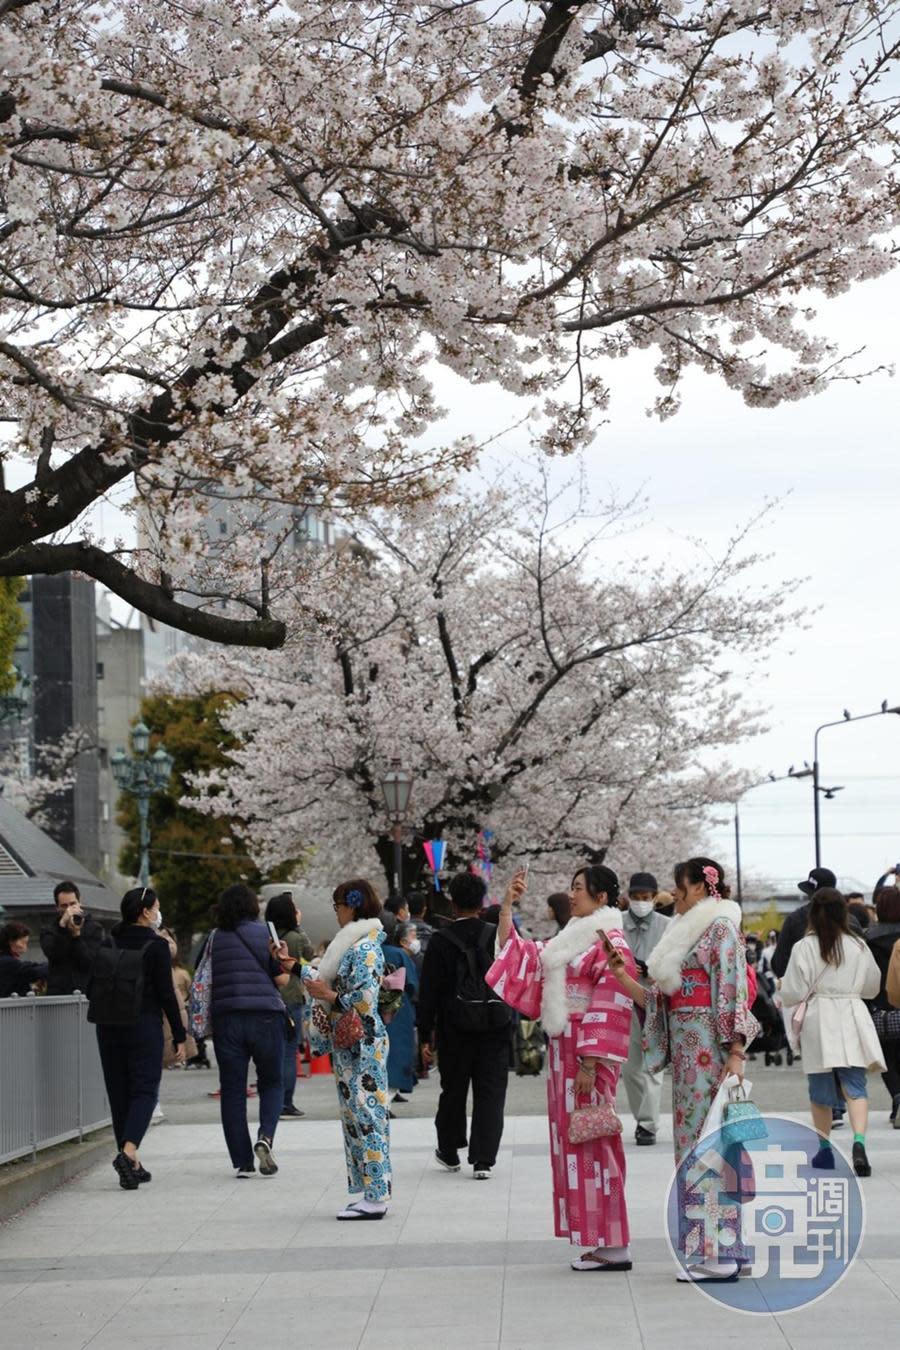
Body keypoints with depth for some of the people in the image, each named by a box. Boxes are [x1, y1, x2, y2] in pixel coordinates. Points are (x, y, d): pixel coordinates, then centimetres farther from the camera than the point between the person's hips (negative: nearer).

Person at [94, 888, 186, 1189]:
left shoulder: (108, 943, 6)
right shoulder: (156, 946, -7)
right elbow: (166, 994, -8)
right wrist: (179, 1036, -4)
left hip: (108, 1025, 5)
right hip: (144, 1025, -5)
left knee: (118, 1092, 11)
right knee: (144, 1090, -1)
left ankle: (132, 1164, 12)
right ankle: (128, 1150, -23)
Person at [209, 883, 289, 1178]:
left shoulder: (214, 938, 6)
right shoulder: (264, 933, 0)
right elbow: (281, 979, -2)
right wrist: (284, 962, 15)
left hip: (226, 1018, 1)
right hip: (265, 1016, -1)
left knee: (232, 1090, 6)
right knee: (271, 1083, 14)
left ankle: (242, 1162, 3)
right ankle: (265, 1136, -11)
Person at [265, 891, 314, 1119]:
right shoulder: (296, 938, -11)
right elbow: (309, 954, 9)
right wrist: (298, 925, 10)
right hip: (291, 999, -5)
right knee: (289, 1052, 1)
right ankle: (286, 1104, 1)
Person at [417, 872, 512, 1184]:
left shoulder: (441, 941, -7)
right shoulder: (498, 936, -3)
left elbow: (429, 992, -6)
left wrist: (425, 1036, -2)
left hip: (455, 1029, -1)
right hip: (495, 1027, 1)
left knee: (453, 1090, 15)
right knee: (490, 1092, 4)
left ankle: (449, 1152, 30)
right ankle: (483, 1161, -2)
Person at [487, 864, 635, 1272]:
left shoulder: (611, 944, -11)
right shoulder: (571, 940, 16)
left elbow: (609, 1009, -17)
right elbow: (521, 956, 21)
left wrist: (590, 1064, -21)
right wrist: (507, 906, 13)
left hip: (589, 1054, -9)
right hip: (563, 1052, 9)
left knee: (591, 1144, -8)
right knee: (573, 1142, 9)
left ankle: (613, 1247, -3)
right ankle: (601, 1241, 12)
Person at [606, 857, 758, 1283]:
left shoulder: (720, 928, -6)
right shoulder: (687, 932, 19)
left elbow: (733, 991, -14)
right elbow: (660, 1000, 17)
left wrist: (736, 1053, -20)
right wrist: (622, 976, 6)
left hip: (710, 1047, -9)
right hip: (685, 1048, 9)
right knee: (692, 1143, 8)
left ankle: (720, 1253, -7)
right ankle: (705, 1248, 11)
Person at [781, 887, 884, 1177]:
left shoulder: (804, 948, -7)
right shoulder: (858, 946, 2)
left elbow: (792, 993, -6)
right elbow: (872, 987, 16)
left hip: (819, 1021, -1)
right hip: (852, 1018, 1)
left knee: (820, 1089, 12)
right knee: (855, 1085, 0)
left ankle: (825, 1149, 20)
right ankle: (859, 1140, -21)